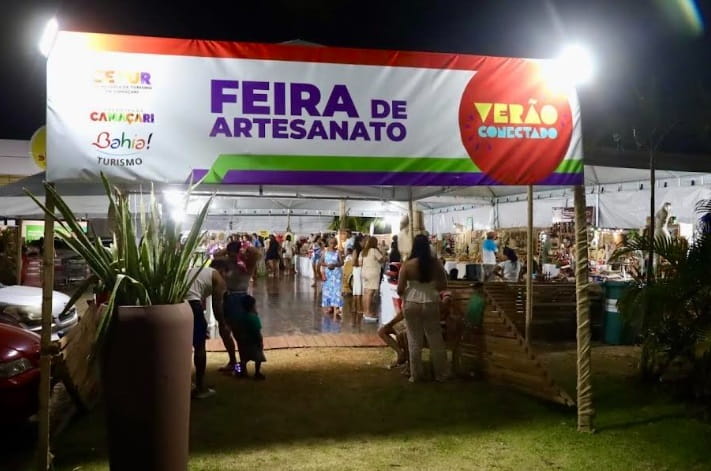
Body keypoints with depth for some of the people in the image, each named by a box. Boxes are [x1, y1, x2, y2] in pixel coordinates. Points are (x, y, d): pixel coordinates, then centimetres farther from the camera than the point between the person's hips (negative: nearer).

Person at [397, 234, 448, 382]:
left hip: (412, 304, -1)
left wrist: (402, 295, 12)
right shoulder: (435, 263, -3)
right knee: (436, 340, 12)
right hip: (431, 304, 2)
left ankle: (415, 375, 16)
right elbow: (443, 285, 4)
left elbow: (400, 289, -9)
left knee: (414, 341, 9)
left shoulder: (407, 265, -10)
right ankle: (441, 374, 21)